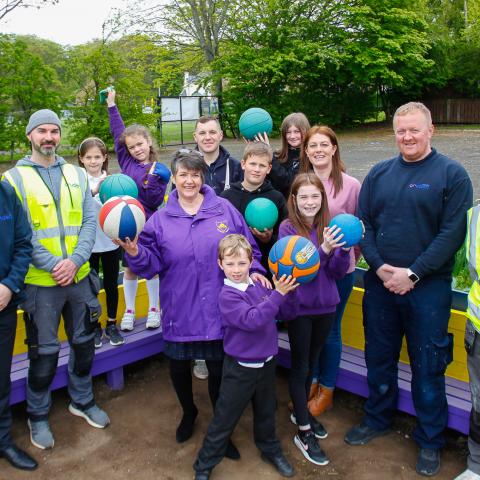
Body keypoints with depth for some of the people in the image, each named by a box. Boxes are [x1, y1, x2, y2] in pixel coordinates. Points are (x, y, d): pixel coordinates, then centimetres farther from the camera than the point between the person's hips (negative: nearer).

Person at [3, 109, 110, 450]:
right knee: (44, 352, 6)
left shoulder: (77, 174, 7)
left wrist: (75, 260, -14)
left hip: (79, 277, 4)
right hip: (41, 281, -3)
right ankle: (38, 416, 27)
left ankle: (83, 400, 38)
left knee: (84, 342, 16)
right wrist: (54, 265, -18)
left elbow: (90, 221, 1)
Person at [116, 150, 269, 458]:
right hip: (180, 313, 1)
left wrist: (254, 270, -11)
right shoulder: (161, 219, 1)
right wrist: (135, 253, -20)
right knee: (179, 368, 17)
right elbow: (153, 265, -2)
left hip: (218, 312, -1)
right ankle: (188, 412, 48)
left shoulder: (224, 209, 0)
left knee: (219, 370, 10)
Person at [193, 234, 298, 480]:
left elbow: (287, 314, 0)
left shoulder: (260, 286, -3)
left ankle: (271, 450, 48)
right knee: (224, 420, 8)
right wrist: (278, 294, -32)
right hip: (241, 368, -5)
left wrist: (286, 291, -17)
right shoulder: (227, 295, -19)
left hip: (266, 363, 5)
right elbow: (252, 320, -31)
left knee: (266, 413, 25)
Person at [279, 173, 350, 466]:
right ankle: (304, 433, 16)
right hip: (299, 307, -4)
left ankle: (301, 412, 40)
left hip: (325, 306, 4)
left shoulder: (329, 227, -1)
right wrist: (323, 250, -34)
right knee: (300, 366, 5)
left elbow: (338, 273, -2)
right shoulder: (288, 228, -12)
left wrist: (344, 250, -20)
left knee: (312, 362, 19)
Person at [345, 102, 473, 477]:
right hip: (380, 284, 4)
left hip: (428, 287, -4)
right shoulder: (379, 173, 7)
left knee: (428, 367, 7)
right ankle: (378, 419, 38)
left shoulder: (452, 174, -5)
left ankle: (430, 441, 26)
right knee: (379, 359, 16)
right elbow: (363, 223, 5)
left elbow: (452, 233, -11)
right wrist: (379, 266, -10)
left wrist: (412, 273, -16)